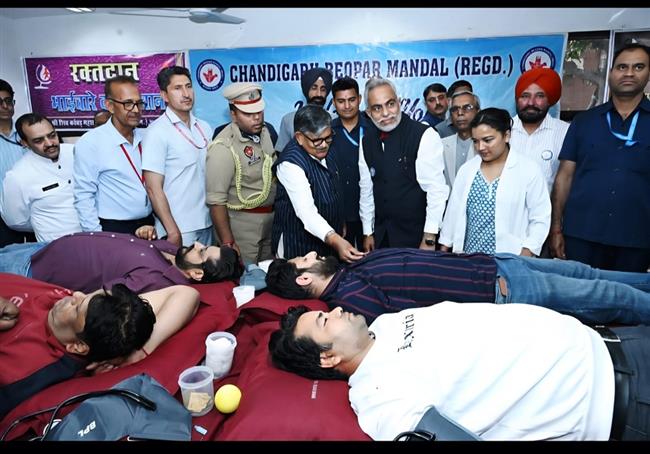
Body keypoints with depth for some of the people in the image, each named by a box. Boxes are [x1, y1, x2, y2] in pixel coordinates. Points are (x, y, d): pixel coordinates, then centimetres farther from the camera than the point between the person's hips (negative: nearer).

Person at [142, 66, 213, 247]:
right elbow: (153, 188, -12)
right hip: (179, 229, -6)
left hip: (207, 224, 6)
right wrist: (172, 231, -15)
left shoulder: (204, 127, 7)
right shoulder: (157, 132, -10)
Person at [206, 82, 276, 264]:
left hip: (271, 218, 7)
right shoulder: (223, 147, -20)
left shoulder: (265, 131, 2)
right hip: (242, 223, -7)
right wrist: (228, 243, -21)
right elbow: (216, 200, -20)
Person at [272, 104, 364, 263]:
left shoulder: (323, 150, -2)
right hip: (298, 245, -7)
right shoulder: (290, 163, -26)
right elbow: (306, 212, -34)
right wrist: (335, 240, -46)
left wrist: (340, 225, 18)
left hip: (328, 240, 7)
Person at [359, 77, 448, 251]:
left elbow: (437, 190, -16)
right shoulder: (367, 141, 3)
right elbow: (366, 189, 8)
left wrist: (429, 239, -17)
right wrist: (368, 232, 10)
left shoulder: (424, 136, -14)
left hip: (417, 236, -5)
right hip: (381, 235, 5)